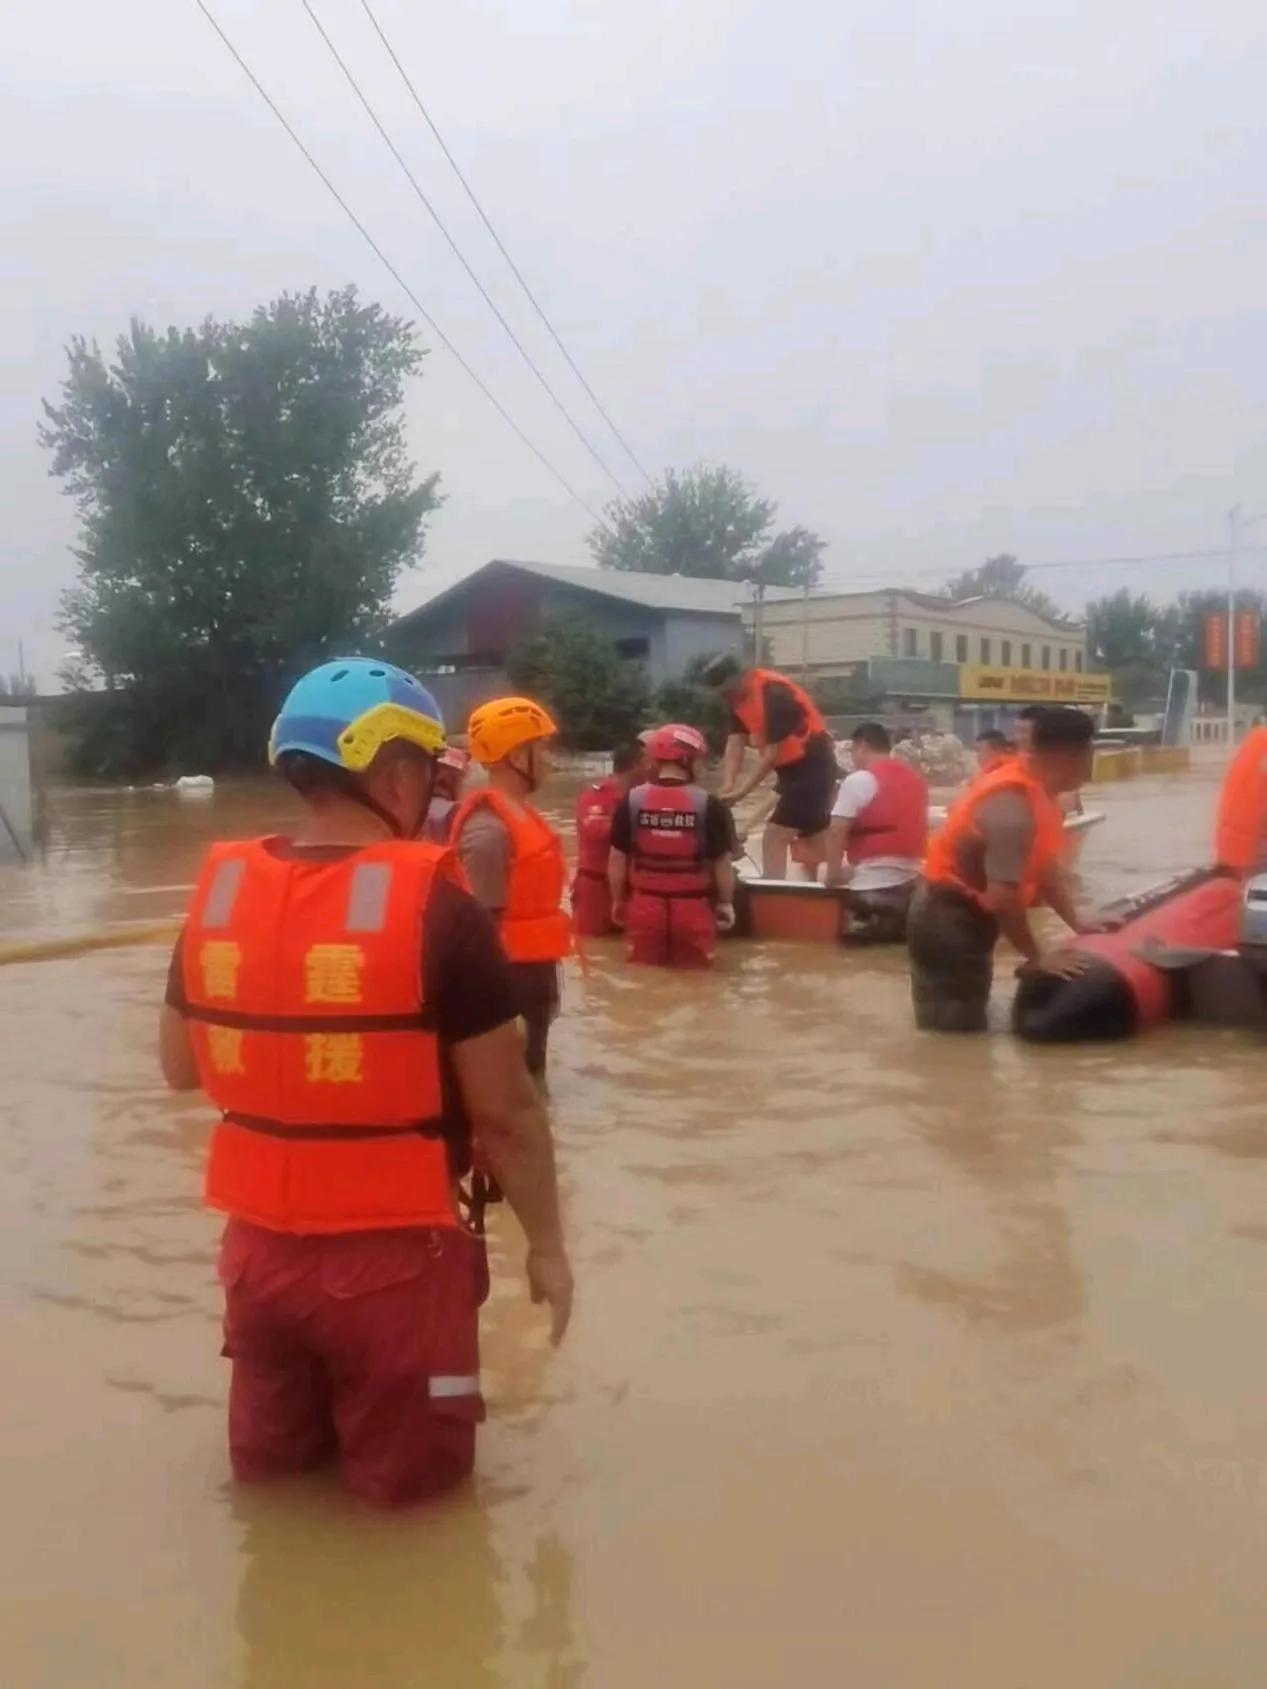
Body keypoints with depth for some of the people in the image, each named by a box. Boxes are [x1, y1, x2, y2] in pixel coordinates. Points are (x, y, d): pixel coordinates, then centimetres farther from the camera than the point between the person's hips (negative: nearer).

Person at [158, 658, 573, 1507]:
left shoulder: (220, 892, -2)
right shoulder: (439, 911, -17)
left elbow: (181, 1068, 11)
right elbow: (506, 1112, -12)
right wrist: (547, 1245, 0)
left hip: (260, 1244, 5)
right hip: (394, 1254, -5)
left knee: (268, 1457, 28)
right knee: (417, 1472, 19)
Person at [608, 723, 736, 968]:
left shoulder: (631, 801, -4)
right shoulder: (709, 805, -10)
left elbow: (617, 861, 1)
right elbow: (722, 862, -4)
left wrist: (618, 901, 16)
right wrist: (725, 903, 11)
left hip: (644, 907, 2)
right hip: (693, 908, -2)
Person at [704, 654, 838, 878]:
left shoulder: (774, 693, -25)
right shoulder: (738, 696, 1)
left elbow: (772, 751, -24)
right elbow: (735, 742, -2)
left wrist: (743, 790, -23)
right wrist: (728, 784, -16)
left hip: (813, 766, -9)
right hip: (791, 767, 9)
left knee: (774, 839, -13)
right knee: (815, 842, 17)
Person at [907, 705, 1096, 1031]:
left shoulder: (1034, 790, 4)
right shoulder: (1014, 807, -27)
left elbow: (1044, 867, 13)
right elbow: (1003, 898, -31)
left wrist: (1077, 924, 6)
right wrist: (1037, 959, -20)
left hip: (963, 914, 10)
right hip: (948, 919, -10)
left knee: (966, 1028, 16)